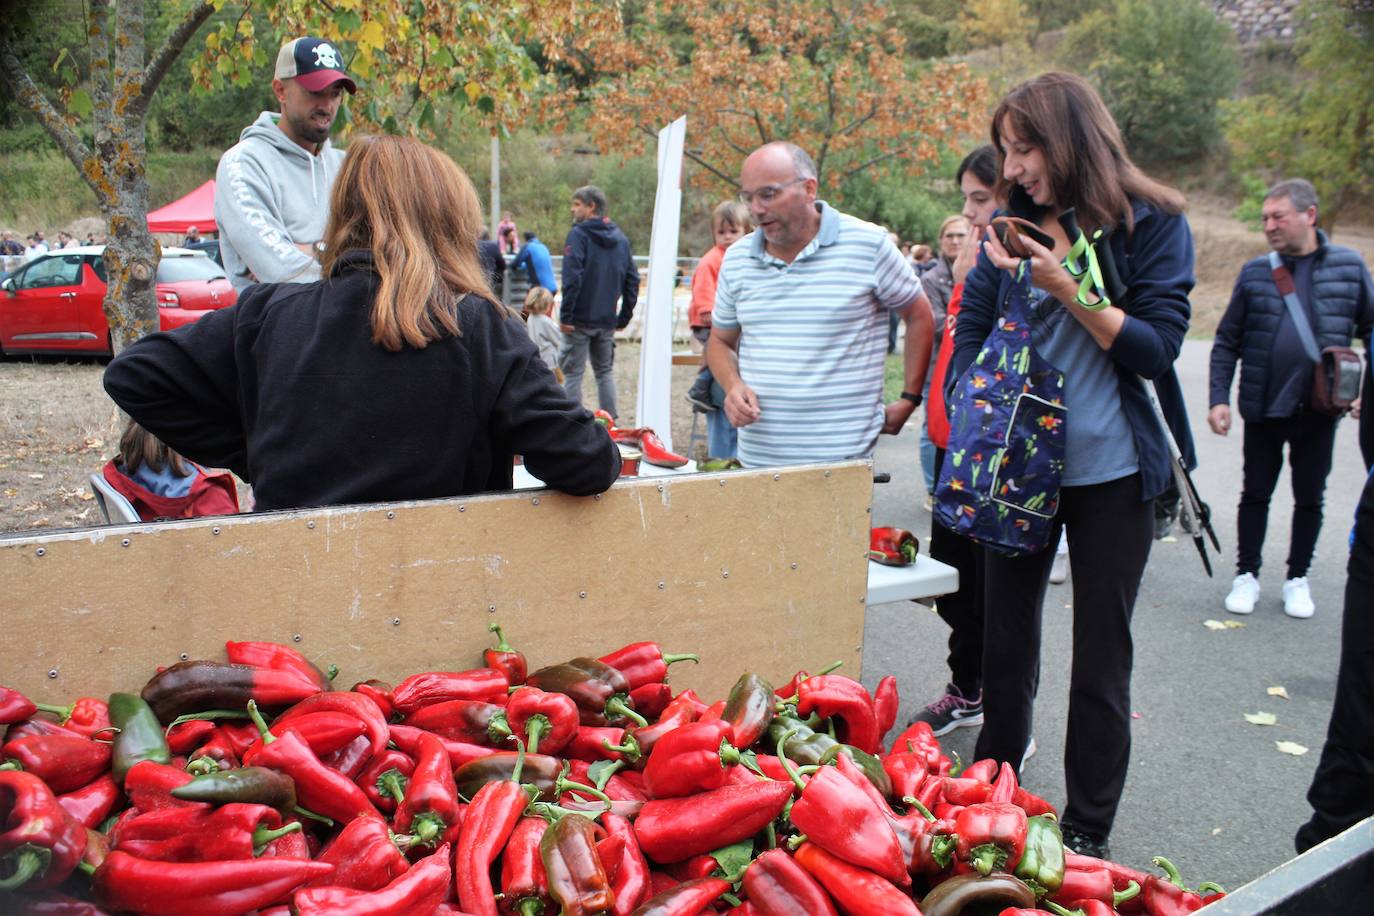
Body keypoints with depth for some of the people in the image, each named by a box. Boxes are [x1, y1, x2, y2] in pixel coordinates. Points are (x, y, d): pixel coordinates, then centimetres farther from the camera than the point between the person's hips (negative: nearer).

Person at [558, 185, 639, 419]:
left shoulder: (579, 235, -9)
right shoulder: (620, 238, 11)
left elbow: (572, 278, -18)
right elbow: (632, 279, 11)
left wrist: (565, 316, -15)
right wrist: (624, 317, 14)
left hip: (580, 319, -6)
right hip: (607, 321, 6)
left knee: (573, 374, 1)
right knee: (605, 372, 16)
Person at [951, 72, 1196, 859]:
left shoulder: (1152, 224, -5)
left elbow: (1156, 347, -12)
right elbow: (970, 334, 4)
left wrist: (1064, 287, -22)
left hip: (1112, 475, -3)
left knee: (1100, 662, 7)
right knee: (1005, 644, 12)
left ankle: (1089, 833, 22)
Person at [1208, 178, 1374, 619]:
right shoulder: (1255, 272, 1)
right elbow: (1226, 342, 2)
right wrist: (1219, 398, -7)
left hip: (1319, 409, 0)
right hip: (1263, 408, 0)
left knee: (1310, 498, 11)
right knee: (1255, 494, 9)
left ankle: (1297, 579, 26)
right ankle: (1247, 575, 23)